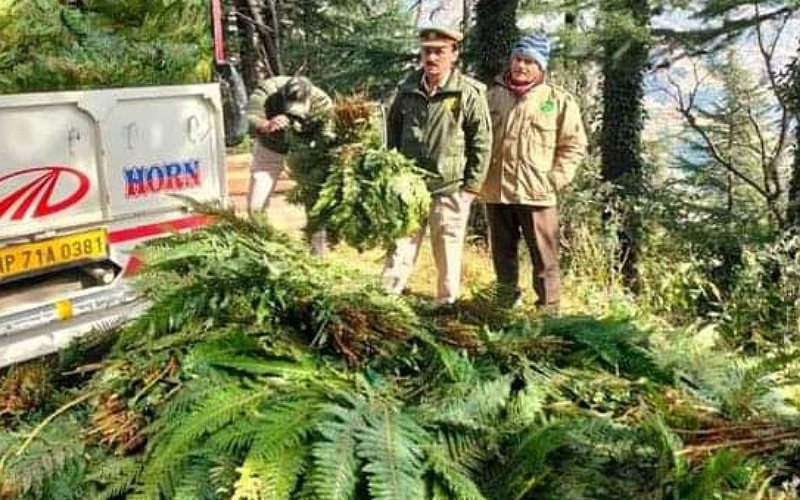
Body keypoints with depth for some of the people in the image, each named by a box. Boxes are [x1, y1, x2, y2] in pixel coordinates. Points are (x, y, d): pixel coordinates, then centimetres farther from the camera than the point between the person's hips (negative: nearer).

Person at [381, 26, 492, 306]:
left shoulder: (469, 94, -9)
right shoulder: (407, 90, 4)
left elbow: (482, 143, -6)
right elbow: (392, 133, 17)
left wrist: (471, 187, -7)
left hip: (449, 191, -3)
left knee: (448, 256, 8)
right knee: (399, 248, 10)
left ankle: (446, 305, 23)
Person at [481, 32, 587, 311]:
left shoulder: (559, 101, -1)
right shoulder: (493, 95, 9)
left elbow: (574, 145, 1)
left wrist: (555, 180, -8)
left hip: (536, 193, -4)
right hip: (495, 192, 4)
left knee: (544, 259, 0)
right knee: (502, 255, 16)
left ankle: (548, 311, 10)